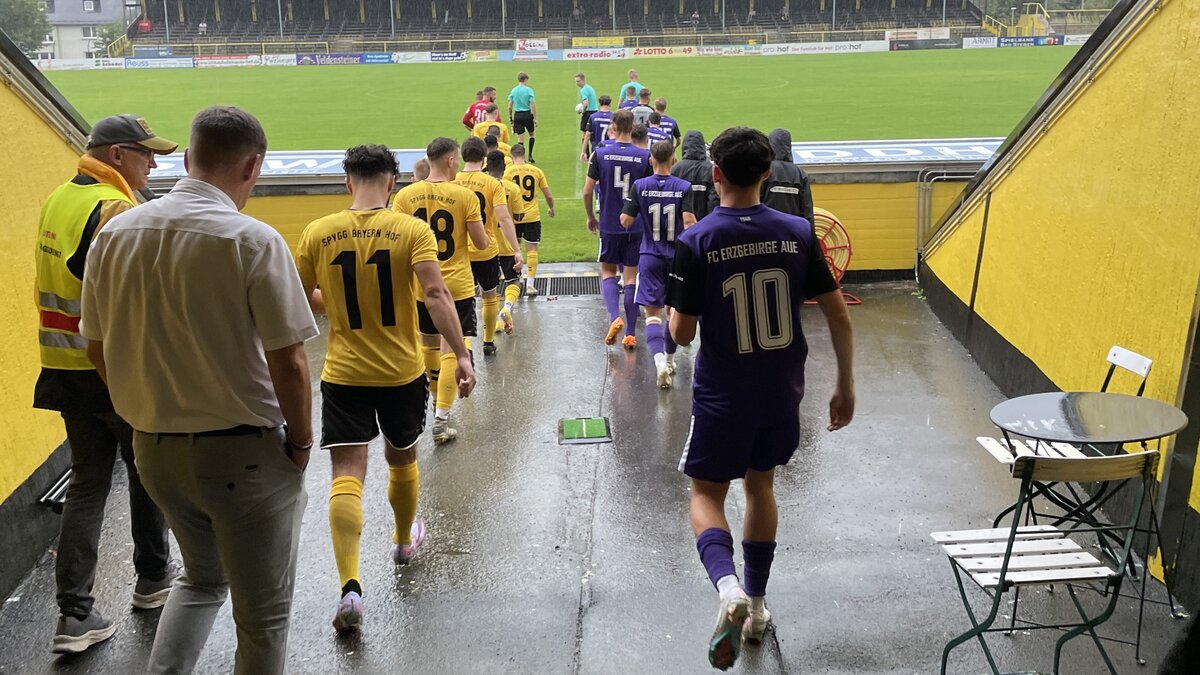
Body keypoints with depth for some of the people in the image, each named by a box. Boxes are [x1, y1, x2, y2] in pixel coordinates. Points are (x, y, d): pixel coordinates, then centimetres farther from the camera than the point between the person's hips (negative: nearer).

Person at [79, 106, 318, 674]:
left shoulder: (115, 233, -1)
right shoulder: (252, 240, -18)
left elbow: (97, 349, 7)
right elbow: (288, 364, -18)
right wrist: (301, 442, -3)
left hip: (153, 449, 6)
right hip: (242, 452, -6)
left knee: (200, 579, 30)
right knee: (262, 615, 14)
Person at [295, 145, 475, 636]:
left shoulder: (317, 233, -3)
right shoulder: (412, 230, -9)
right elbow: (435, 293, -21)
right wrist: (461, 355, -20)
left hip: (343, 374, 0)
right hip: (403, 373, 0)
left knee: (347, 474, -1)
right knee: (402, 459, 22)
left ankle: (350, 588, -12)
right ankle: (404, 540, 45)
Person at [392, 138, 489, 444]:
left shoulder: (405, 195, -4)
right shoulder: (464, 195, -11)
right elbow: (482, 243, -7)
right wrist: (474, 226, 12)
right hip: (457, 286, -3)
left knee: (428, 344, 22)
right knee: (452, 350, -1)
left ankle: (436, 398, 41)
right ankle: (441, 419, -6)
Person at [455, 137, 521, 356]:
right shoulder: (492, 184, -9)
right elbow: (504, 219, -17)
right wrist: (516, 250, -16)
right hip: (487, 252, -1)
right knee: (490, 296, 19)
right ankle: (488, 343, 29)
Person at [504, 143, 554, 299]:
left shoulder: (508, 172, -5)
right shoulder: (536, 171, 0)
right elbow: (548, 195, 4)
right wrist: (551, 209, 22)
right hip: (532, 216, 1)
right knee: (531, 250, 6)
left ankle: (518, 281, 17)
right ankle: (530, 285, 4)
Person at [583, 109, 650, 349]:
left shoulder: (600, 154, -5)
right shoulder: (645, 156, -5)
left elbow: (587, 192, -4)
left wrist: (591, 217, 12)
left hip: (609, 225, 0)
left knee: (608, 272, 15)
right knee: (631, 277, 7)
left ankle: (615, 317, -9)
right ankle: (630, 334, 9)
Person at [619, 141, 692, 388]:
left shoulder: (639, 186, -5)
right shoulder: (684, 187, -7)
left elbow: (626, 222, -6)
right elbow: (689, 222, -16)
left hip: (650, 257, -1)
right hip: (677, 256, 1)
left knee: (652, 312, -1)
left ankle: (659, 359, -23)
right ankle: (669, 359, 31)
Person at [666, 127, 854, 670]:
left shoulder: (695, 243, -14)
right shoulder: (798, 232, -5)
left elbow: (681, 334, -12)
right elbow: (838, 316, -2)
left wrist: (673, 312, 10)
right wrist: (845, 386, 8)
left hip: (722, 395, -3)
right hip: (783, 392, 4)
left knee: (707, 494, 11)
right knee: (760, 484, 23)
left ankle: (728, 586, -17)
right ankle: (756, 605, 33)